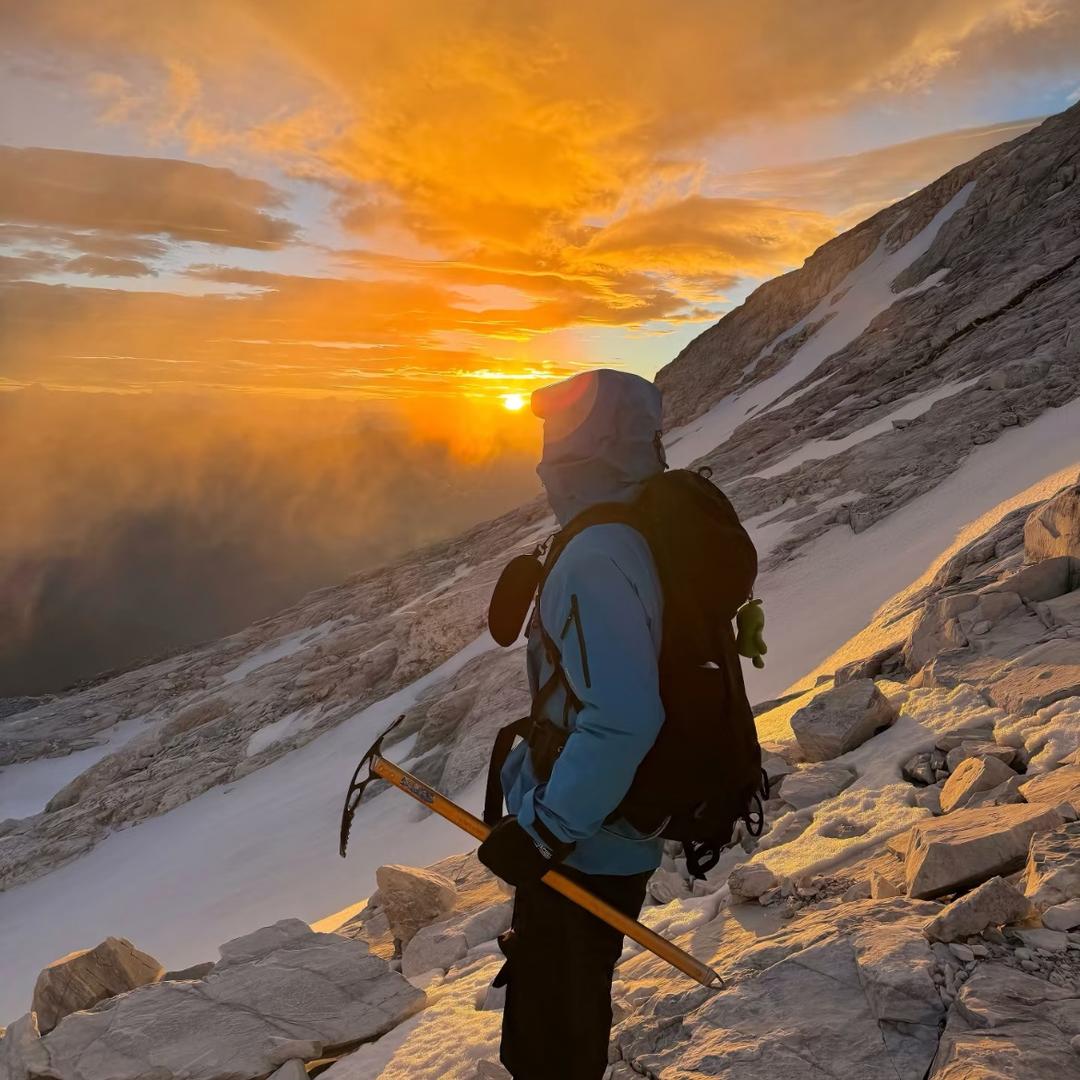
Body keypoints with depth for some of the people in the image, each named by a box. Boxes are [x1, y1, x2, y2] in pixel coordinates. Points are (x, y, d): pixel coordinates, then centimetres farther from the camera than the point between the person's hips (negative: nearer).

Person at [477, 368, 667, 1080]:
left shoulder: (596, 561, -28)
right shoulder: (646, 542, 3)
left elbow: (622, 721, -35)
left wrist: (542, 831, -26)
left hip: (581, 851, -9)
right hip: (614, 835, 9)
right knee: (561, 1007, 30)